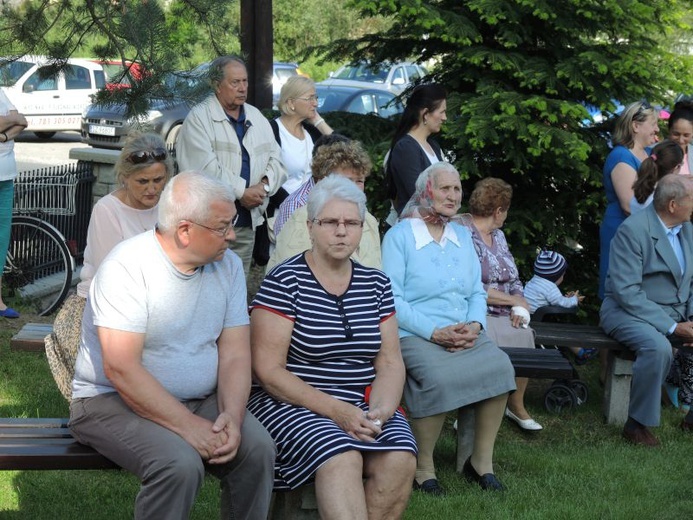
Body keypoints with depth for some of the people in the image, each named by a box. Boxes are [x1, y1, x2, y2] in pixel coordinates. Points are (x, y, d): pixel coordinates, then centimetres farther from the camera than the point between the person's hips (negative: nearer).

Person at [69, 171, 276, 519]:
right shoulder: (126, 266, -17)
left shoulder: (227, 265, 2)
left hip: (201, 400, 6)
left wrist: (232, 417, -19)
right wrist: (188, 425, -27)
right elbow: (121, 369, -23)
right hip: (112, 400, -5)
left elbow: (235, 354, -1)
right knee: (180, 464, -32)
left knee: (258, 448, -21)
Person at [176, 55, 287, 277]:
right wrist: (241, 191, -15)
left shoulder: (257, 118, 15)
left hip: (248, 220, 6)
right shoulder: (199, 118, -6)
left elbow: (275, 158, 14)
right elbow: (205, 167, -17)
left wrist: (264, 186, -6)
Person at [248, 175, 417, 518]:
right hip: (293, 405, -5)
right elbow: (268, 369, -10)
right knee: (341, 457, -33)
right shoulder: (284, 281, -5)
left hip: (363, 408, 5)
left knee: (399, 458, -25)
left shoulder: (376, 284, 11)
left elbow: (390, 363, 8)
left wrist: (379, 411, -13)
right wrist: (335, 410, -18)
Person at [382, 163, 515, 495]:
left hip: (466, 333, 5)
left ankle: (482, 460, -9)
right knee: (438, 377, -34)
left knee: (499, 367, -24)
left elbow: (477, 292, 17)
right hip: (415, 335, -5)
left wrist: (475, 325, -5)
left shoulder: (463, 236, 19)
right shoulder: (399, 236, 0)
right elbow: (392, 298, -9)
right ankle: (423, 467, -14)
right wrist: (434, 332, -18)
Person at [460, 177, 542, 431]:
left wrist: (521, 307, -2)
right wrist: (515, 300, -6)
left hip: (504, 316, 7)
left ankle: (517, 405, -1)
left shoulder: (498, 235, 20)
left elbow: (514, 280, 20)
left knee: (524, 334, -21)